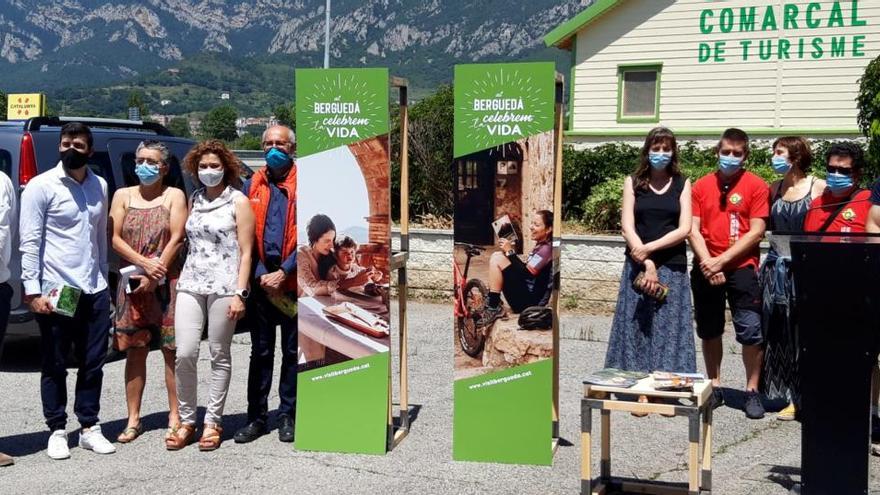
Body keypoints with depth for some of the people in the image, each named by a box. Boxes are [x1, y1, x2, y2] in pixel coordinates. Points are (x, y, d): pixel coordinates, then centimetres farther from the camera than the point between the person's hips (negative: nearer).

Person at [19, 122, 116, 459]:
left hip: (94, 291, 5)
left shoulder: (99, 186, 11)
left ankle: (89, 428, 21)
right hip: (55, 291, -5)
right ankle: (57, 431, 16)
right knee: (55, 366, 6)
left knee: (93, 364, 10)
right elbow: (29, 242, -9)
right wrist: (33, 291, -14)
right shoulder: (41, 186, -6)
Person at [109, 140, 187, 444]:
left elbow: (176, 239, -6)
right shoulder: (123, 196, 10)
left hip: (166, 283, -2)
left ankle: (175, 417, 7)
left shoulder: (174, 196, 2)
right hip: (132, 283, 3)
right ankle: (133, 419, 11)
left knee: (172, 350, -1)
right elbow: (115, 238, 3)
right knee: (135, 351, 5)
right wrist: (144, 263, -11)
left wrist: (155, 275, -12)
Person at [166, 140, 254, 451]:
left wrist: (239, 293, -10)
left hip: (224, 287, -4)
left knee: (219, 356, 3)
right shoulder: (194, 200, 15)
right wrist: (180, 279, 11)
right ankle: (186, 421, 9)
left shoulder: (238, 202, 1)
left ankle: (212, 423, 12)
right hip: (191, 285, 4)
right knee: (184, 354, -5)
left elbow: (245, 252, -3)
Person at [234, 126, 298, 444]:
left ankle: (288, 416, 15)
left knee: (293, 351, 5)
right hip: (261, 279, 3)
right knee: (261, 351, 8)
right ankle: (257, 417, 14)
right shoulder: (253, 186, 10)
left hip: (294, 281, -3)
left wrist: (283, 272, -12)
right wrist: (261, 275, -4)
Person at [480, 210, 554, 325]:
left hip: (528, 301, -10)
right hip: (528, 297, 10)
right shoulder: (540, 246, 16)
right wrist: (509, 253, 8)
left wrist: (510, 252, -16)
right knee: (498, 257, 13)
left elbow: (525, 274, -22)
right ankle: (492, 302, 7)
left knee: (497, 258, -16)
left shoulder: (546, 249, -14)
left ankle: (494, 308, -13)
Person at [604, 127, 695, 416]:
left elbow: (684, 229, -2)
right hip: (638, 265, 0)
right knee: (637, 324, -1)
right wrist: (647, 264, -12)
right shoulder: (633, 183, 7)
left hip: (672, 266, 0)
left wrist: (650, 249, -13)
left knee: (669, 326, 0)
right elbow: (628, 227, -1)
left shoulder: (682, 184, 7)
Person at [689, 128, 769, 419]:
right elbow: (693, 229, 3)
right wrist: (706, 262, -12)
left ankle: (752, 392, 5)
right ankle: (714, 387, 22)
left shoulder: (756, 186, -2)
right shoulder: (701, 186, 7)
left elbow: (755, 232, -8)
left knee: (750, 331, -7)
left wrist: (721, 260, -12)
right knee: (709, 331, 10)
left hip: (741, 268, -3)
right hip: (705, 270, 3)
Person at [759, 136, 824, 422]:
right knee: (779, 334, 8)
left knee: (804, 334, -1)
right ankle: (784, 393, 18)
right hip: (777, 268, 5)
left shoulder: (819, 187, -5)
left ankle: (799, 397, 5)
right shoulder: (774, 189, 11)